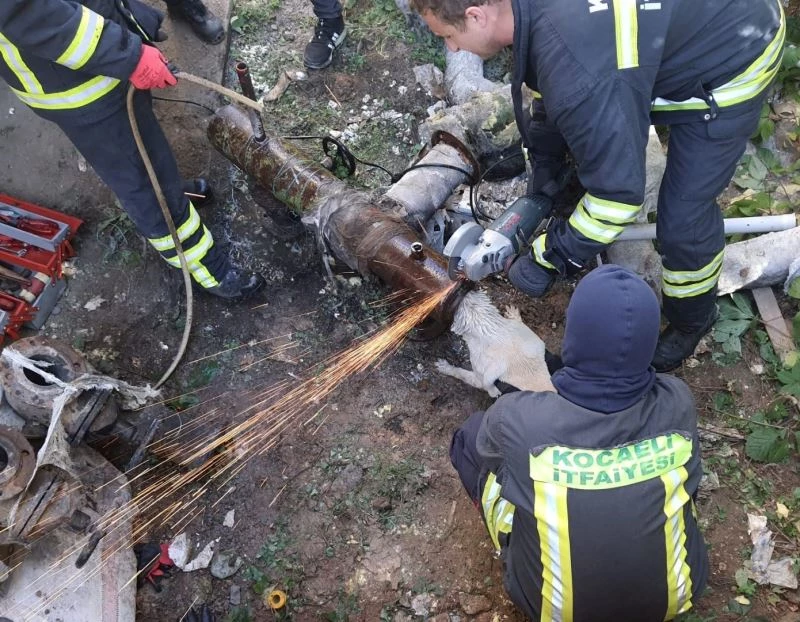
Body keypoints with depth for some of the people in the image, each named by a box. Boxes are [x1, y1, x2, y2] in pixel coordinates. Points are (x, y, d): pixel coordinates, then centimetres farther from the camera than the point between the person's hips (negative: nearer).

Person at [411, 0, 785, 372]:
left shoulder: (578, 73, -41)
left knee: (683, 219, -6)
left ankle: (692, 321, 23)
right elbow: (548, 86, 5)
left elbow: (619, 192, -34)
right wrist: (545, 162, 9)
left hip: (729, 61, -8)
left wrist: (548, 259, -23)